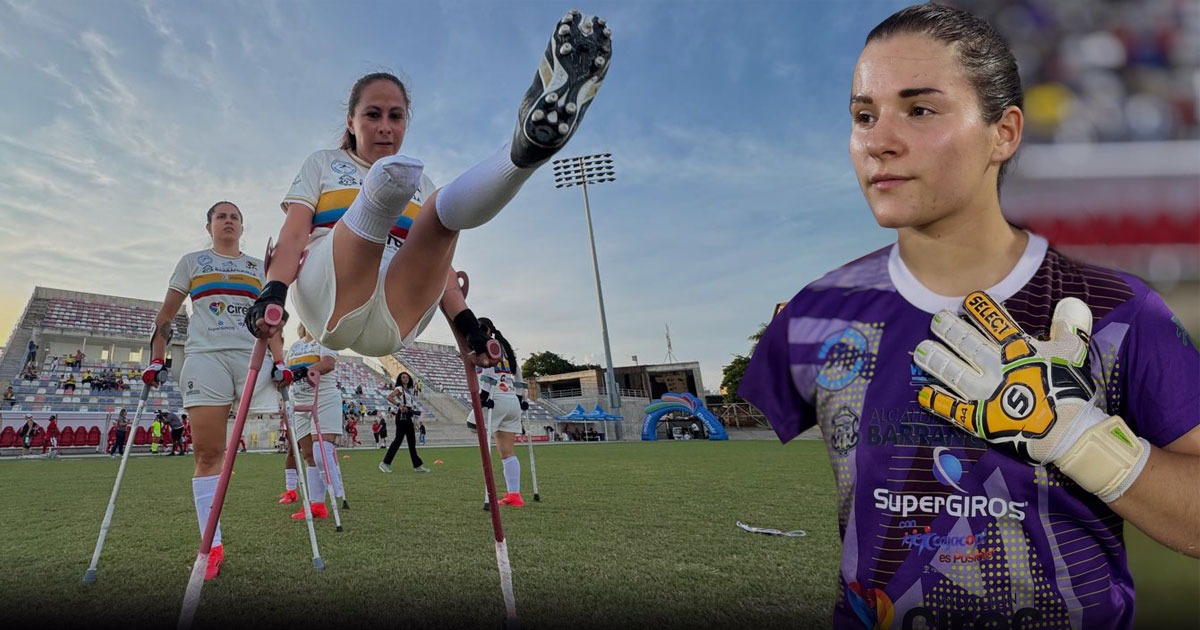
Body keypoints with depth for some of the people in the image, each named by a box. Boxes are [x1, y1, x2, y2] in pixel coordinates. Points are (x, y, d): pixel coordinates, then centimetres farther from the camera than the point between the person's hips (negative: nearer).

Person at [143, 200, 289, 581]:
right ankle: (212, 546, -3)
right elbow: (166, 314, 17)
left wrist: (280, 362, 2)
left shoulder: (258, 267, 20)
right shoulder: (192, 262, 19)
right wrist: (156, 360, 7)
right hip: (205, 357, -1)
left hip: (254, 357, 1)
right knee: (207, 452, -6)